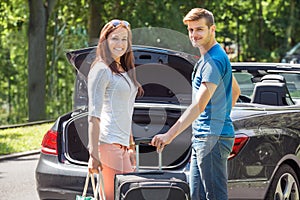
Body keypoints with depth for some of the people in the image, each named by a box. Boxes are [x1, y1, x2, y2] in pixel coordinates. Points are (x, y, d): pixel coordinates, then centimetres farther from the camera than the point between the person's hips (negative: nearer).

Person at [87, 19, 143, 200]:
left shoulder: (126, 71, 21)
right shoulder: (102, 70, -7)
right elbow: (94, 115, -13)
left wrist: (131, 146, 23)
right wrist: (93, 153, -18)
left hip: (122, 144, 9)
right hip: (108, 142, -9)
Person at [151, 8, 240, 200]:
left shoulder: (214, 60, -16)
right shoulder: (207, 58, 18)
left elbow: (199, 106, -25)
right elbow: (235, 90, 32)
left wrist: (170, 135, -29)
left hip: (213, 139, -11)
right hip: (201, 138, 11)